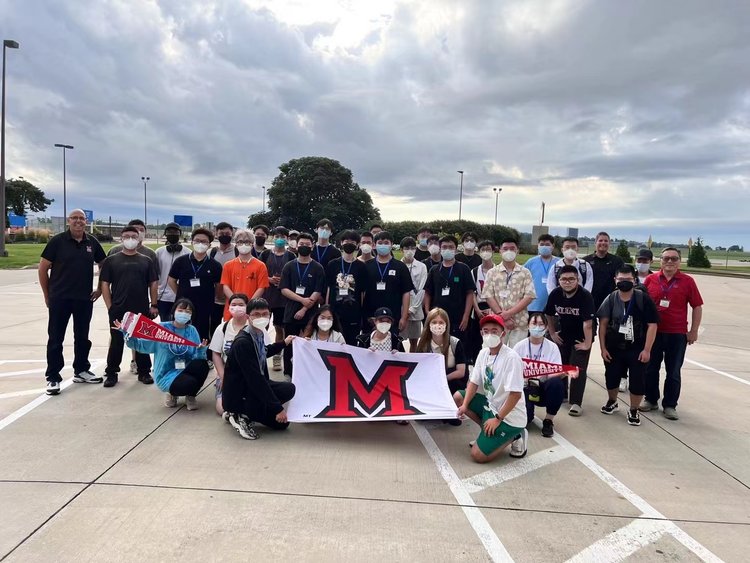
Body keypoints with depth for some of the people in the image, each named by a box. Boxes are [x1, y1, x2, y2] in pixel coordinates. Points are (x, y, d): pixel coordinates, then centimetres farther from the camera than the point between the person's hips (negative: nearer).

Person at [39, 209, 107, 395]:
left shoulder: (92, 243, 5)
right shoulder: (57, 241, -5)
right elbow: (43, 268, -2)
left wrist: (101, 288, 9)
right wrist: (47, 295, 0)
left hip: (85, 299, 3)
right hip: (59, 299, -3)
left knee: (82, 337, 14)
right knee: (55, 339, 2)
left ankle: (81, 371, 27)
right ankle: (53, 378, 10)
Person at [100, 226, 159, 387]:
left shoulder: (147, 261, 8)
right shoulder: (111, 260, 5)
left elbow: (153, 283, 8)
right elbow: (105, 284, 3)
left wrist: (153, 305, 1)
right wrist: (110, 306, -4)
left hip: (142, 310, 1)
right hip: (118, 310, -1)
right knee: (116, 342, 5)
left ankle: (144, 372, 21)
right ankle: (111, 373, 18)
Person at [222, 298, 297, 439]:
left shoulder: (259, 334, 0)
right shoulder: (242, 342, -26)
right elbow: (255, 379, -29)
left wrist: (284, 343, 28)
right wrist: (277, 408, -28)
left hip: (254, 386, 9)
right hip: (237, 395, -9)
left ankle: (246, 413, 7)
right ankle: (242, 415, -6)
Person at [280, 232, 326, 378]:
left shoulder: (318, 268, 2)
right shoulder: (289, 266, 7)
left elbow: (317, 293, -5)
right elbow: (284, 289, -2)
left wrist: (304, 309, -13)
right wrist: (302, 299, -13)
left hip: (310, 314, -1)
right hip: (291, 312, 2)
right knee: (289, 345, 6)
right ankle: (288, 374, 18)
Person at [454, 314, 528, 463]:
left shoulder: (511, 358, -25)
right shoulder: (483, 353, 0)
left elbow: (515, 394, -26)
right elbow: (474, 382, 5)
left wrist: (497, 419, -22)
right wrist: (464, 405, -9)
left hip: (510, 416, -8)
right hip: (491, 404, 8)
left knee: (478, 455, -12)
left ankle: (514, 436, 7)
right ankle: (487, 431, 10)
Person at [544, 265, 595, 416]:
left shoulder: (585, 296, -27)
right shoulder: (555, 294, -12)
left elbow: (588, 322, -28)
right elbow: (549, 314, 4)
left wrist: (587, 343, -27)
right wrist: (552, 333, 5)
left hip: (581, 337, -5)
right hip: (563, 335, 5)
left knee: (578, 369, -9)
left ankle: (576, 403, -4)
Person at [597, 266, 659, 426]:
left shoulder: (643, 299, -11)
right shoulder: (610, 299, -4)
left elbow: (652, 325, -10)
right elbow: (603, 324, -1)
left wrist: (647, 350, -12)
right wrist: (603, 348, -4)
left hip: (637, 349, -2)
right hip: (613, 348, 2)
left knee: (638, 381, 2)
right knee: (611, 377, 15)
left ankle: (633, 411, 23)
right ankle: (612, 402, 42)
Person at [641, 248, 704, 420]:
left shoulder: (687, 281, -3)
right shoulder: (651, 279, 1)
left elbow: (697, 307, 1)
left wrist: (694, 331, -2)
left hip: (677, 334, -1)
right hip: (652, 332, 2)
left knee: (673, 372, 6)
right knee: (650, 369, 10)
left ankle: (670, 405, 17)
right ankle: (651, 400, 24)